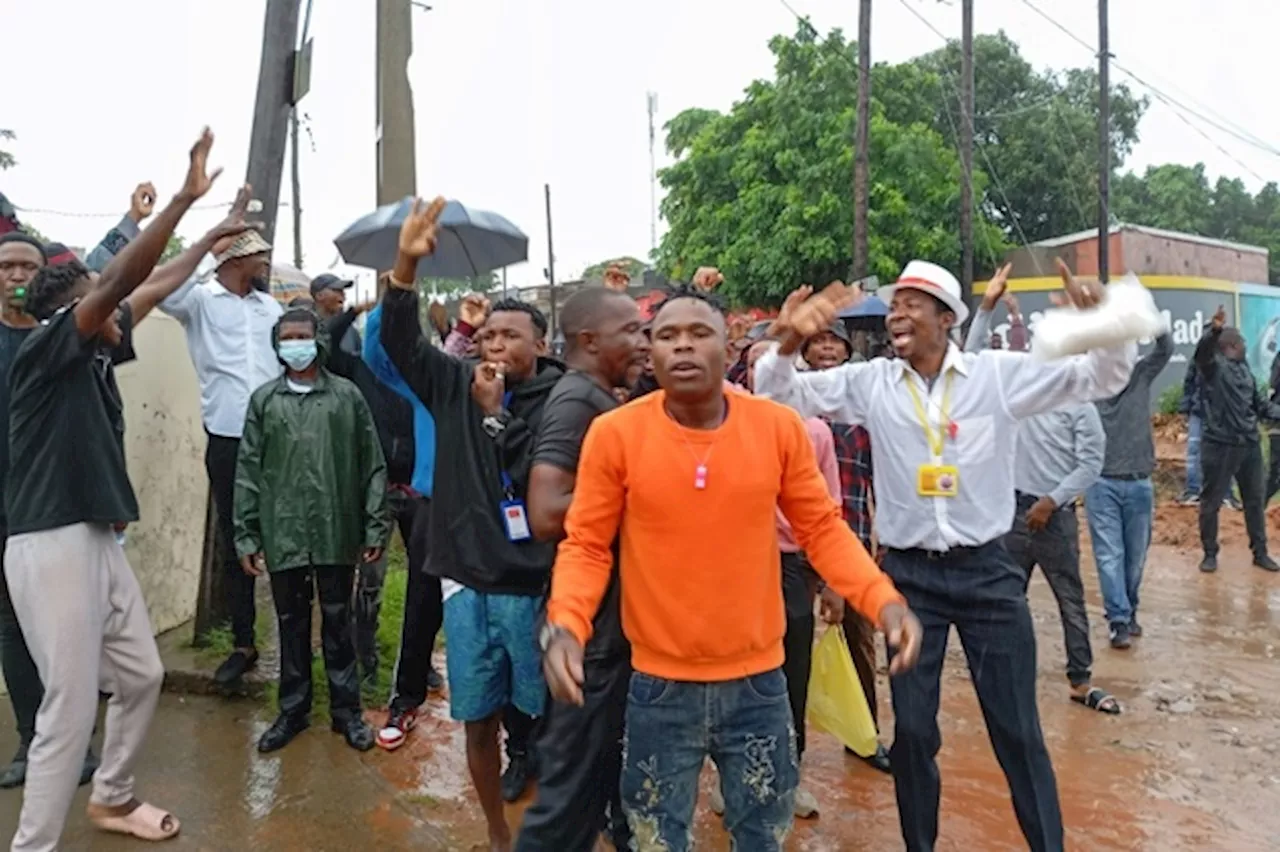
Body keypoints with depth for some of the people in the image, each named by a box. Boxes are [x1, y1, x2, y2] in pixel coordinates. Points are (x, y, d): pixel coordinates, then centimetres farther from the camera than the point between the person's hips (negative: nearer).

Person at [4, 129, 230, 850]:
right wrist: (184, 198, -23)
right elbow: (117, 281, -21)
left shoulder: (96, 356, 11)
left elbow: (149, 292, 21)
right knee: (71, 709, -5)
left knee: (143, 676, 18)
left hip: (99, 540, 9)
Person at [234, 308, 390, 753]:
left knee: (337, 621, 9)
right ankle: (293, 710, 28)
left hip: (337, 532, -2)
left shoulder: (347, 395, 1)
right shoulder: (264, 400, 6)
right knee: (291, 623, 13)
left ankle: (347, 709, 23)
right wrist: (246, 535, 2)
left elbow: (372, 465, 0)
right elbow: (248, 472, 6)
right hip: (283, 534, 2)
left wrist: (375, 527, -3)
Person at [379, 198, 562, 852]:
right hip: (466, 583, 4)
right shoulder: (455, 384, 6)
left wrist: (496, 412, -13)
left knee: (548, 719, 8)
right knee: (478, 720, 15)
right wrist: (406, 263, -12)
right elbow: (399, 340, 0)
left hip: (534, 587, -3)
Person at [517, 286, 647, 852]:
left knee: (608, 764, 24)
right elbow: (548, 514, -29)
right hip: (591, 625, -10)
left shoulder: (600, 399, 12)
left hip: (614, 618, 10)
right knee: (574, 783, 3)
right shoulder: (577, 400, -18)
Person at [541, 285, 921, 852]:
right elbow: (585, 545, -5)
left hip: (758, 682, 2)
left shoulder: (780, 427, -7)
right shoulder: (614, 433, -11)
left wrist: (882, 600, -12)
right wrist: (565, 625, -22)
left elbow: (822, 528, 1)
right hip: (660, 686, -1)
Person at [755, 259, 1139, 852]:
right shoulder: (868, 382, -1)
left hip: (986, 569, -1)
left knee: (1017, 727, 11)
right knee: (912, 728, 12)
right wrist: (788, 343, -22)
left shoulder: (1001, 374, -3)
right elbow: (782, 395, -2)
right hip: (909, 574, 1)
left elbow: (1100, 378, 0)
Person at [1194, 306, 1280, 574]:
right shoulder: (1213, 366, -7)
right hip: (1220, 445, -7)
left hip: (1249, 445, 7)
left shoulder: (1245, 370, 14)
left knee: (1256, 501, 15)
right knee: (1211, 502, 3)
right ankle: (1210, 554, 15)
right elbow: (1203, 351, -32)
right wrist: (1214, 330, -50)